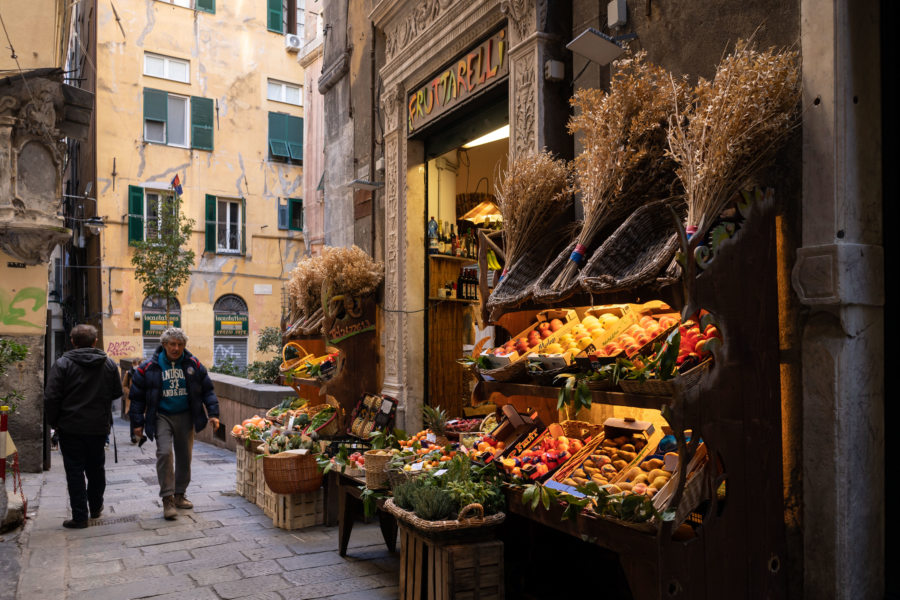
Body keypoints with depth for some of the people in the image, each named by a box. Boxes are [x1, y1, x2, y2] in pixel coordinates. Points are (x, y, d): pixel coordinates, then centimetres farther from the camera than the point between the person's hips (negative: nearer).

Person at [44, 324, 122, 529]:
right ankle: (95, 508, 30)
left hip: (70, 427, -3)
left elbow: (51, 397, -12)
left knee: (75, 471, 3)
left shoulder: (62, 364, -9)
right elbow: (117, 393, 7)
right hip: (99, 426, 3)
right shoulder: (109, 364, 1)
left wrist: (54, 422, 1)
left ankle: (80, 516, 3)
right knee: (96, 468, 18)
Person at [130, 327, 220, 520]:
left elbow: (207, 390, 7)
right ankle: (167, 499, -10)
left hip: (185, 416, 3)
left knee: (184, 456, 8)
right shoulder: (149, 367, -6)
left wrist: (213, 414, -1)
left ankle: (179, 495, 24)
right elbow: (137, 396, 2)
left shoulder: (193, 365, 0)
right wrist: (137, 423, 1)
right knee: (164, 453, -17)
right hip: (161, 416, -3)